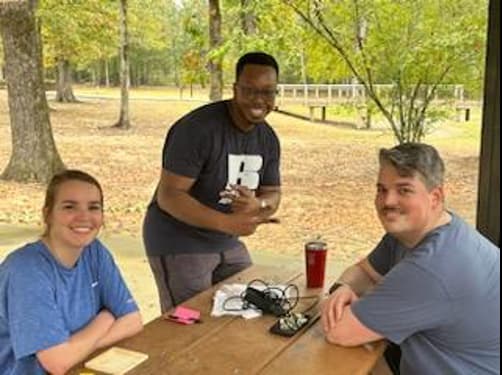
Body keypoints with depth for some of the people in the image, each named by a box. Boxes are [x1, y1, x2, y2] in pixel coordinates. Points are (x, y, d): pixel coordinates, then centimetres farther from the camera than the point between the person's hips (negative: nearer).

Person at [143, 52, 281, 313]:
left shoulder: (268, 139, 1)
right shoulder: (197, 128, -22)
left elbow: (273, 195, 5)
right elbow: (168, 196, -24)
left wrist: (257, 205, -20)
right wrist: (226, 222, -34)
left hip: (228, 243, 7)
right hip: (178, 245, -7)